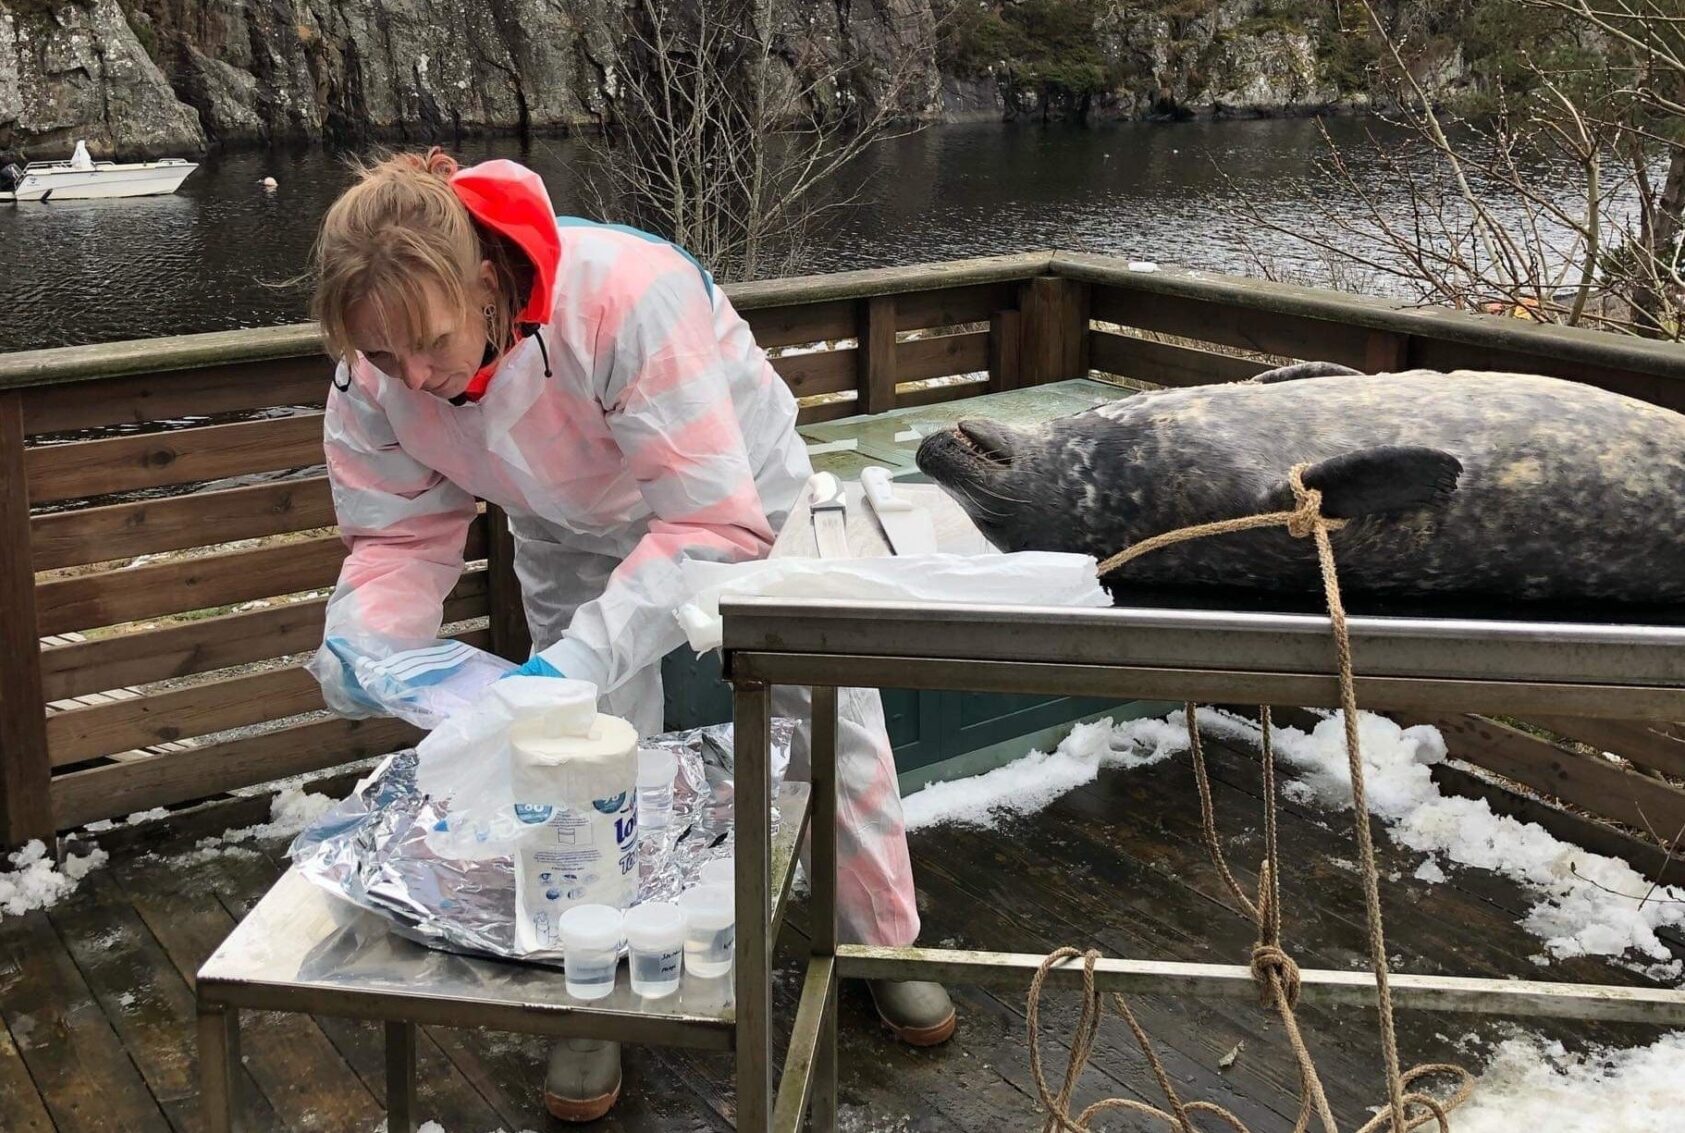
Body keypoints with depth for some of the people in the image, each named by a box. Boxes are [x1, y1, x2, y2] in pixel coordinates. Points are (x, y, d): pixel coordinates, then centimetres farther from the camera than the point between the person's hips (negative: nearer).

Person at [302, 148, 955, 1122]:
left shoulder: (626, 294, -45)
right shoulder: (374, 376, -28)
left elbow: (716, 526, -44)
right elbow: (402, 538, -16)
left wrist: (582, 659, -51)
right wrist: (362, 645, -36)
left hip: (740, 494, -3)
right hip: (578, 535, 3)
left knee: (835, 720, 8)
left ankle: (887, 946, 32)